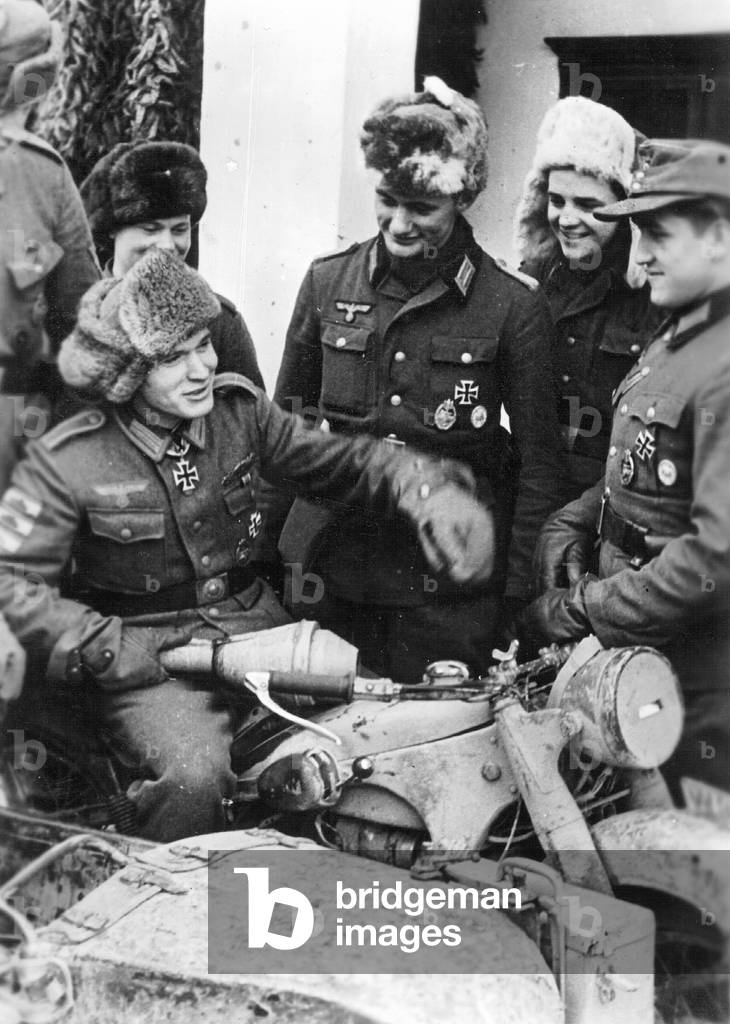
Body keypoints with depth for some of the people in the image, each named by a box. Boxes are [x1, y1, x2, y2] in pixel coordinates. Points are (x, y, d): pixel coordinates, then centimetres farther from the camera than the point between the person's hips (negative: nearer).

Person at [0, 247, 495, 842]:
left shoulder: (240, 408, 2)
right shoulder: (68, 463, -11)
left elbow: (336, 461, 7)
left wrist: (427, 489, -11)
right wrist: (113, 651, -18)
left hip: (254, 618, 5)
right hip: (148, 649, -4)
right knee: (195, 775, -30)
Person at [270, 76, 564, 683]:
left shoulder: (514, 308, -7)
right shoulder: (327, 282, 2)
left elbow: (539, 465, -2)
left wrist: (519, 592, -5)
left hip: (450, 589, -2)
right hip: (327, 574, 3)